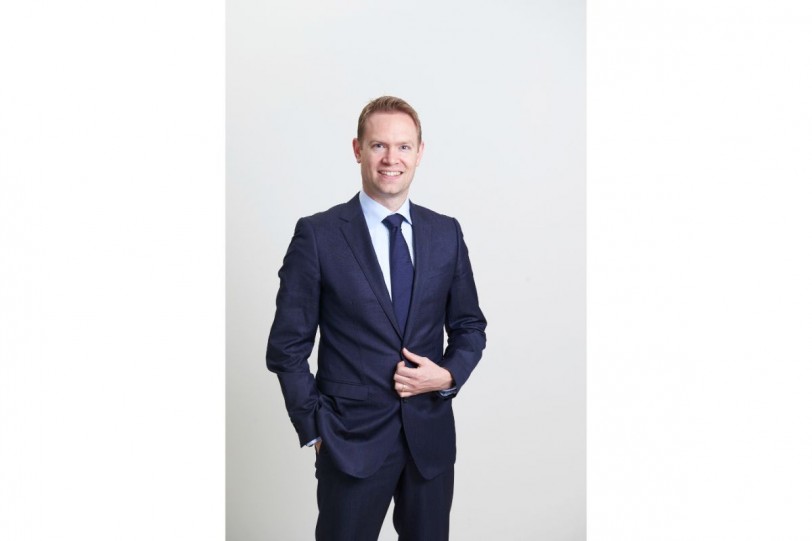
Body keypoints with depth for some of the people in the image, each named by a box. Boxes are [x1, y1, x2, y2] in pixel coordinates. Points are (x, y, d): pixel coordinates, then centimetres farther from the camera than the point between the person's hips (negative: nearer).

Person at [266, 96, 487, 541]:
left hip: (431, 437, 4)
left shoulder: (446, 233, 3)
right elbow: (287, 346, -5)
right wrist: (315, 429, -7)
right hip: (352, 439, -3)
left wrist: (449, 374, -8)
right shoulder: (317, 235, -8)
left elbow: (469, 325, 11)